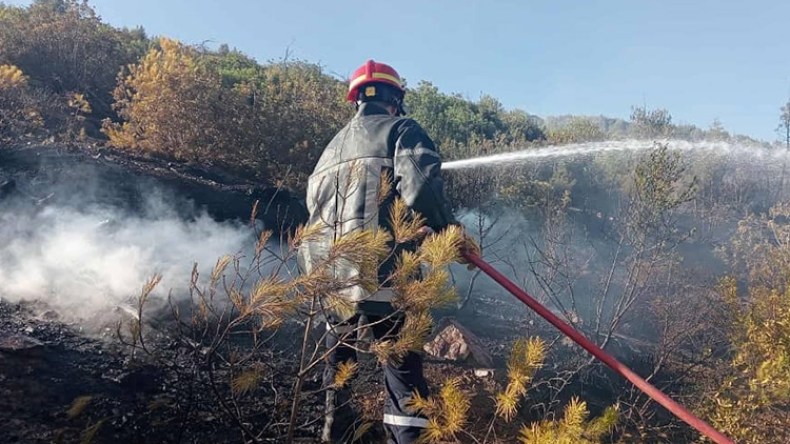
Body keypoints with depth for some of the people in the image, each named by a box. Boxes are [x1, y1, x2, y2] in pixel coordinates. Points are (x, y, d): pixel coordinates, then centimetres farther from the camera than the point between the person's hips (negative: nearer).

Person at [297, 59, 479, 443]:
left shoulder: (332, 146, 24)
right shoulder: (401, 129, 5)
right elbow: (420, 185, -14)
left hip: (328, 275, 7)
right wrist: (450, 230, -3)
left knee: (339, 364, 19)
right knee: (402, 369, -4)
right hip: (381, 272, -6)